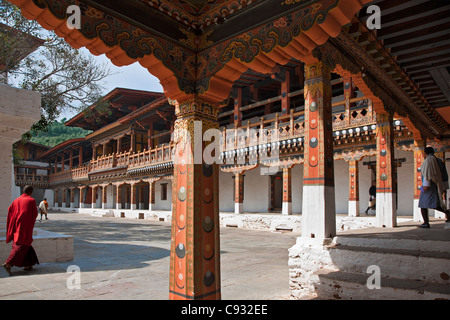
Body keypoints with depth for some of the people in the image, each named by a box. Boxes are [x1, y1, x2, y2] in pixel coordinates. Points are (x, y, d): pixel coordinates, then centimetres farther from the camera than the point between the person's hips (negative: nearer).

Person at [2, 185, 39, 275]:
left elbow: (10, 210, -1)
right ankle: (8, 263, -20)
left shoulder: (16, 200, 8)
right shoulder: (31, 201, -6)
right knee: (21, 245, -7)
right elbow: (35, 214, -4)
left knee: (25, 244, 15)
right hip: (26, 226, -7)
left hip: (17, 225, 7)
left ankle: (27, 264, 17)